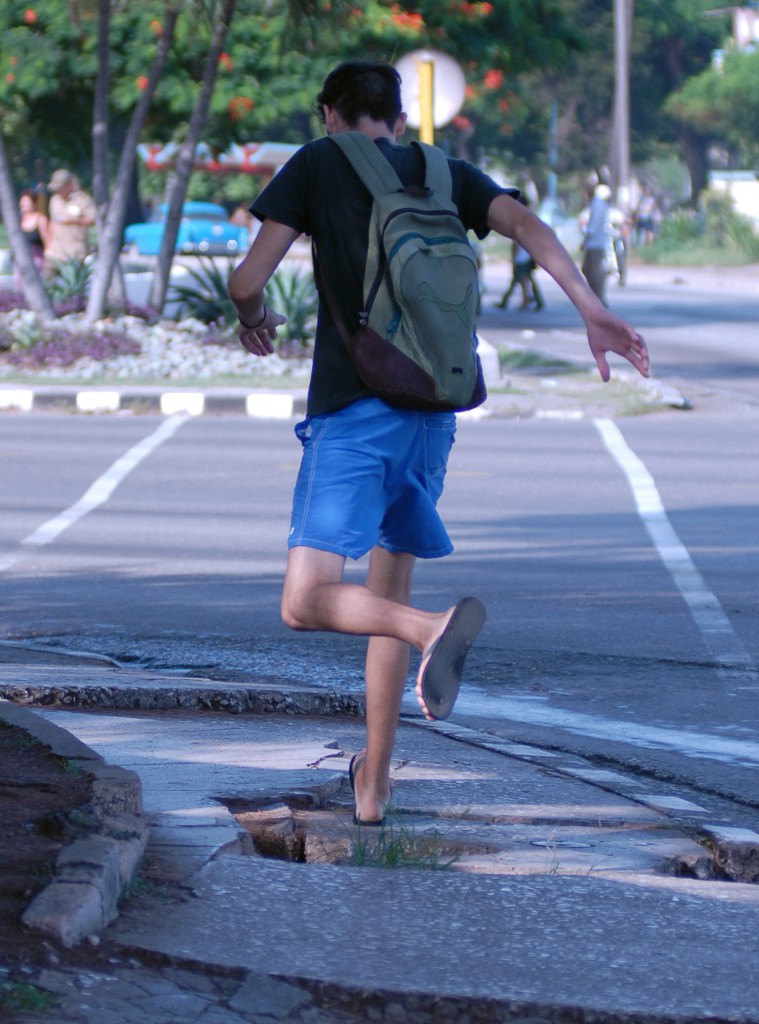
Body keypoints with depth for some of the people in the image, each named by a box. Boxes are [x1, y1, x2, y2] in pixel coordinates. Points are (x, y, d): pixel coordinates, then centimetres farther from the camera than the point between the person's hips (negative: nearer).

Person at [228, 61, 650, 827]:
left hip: (354, 410, -5)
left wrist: (252, 319, 21)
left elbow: (248, 279, -1)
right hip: (432, 413, 5)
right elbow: (526, 225, -1)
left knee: (306, 604, -11)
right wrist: (591, 311, -8)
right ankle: (373, 783, 21)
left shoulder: (318, 164, 5)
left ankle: (438, 629, -37)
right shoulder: (447, 175, 16)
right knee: (388, 591, 18)